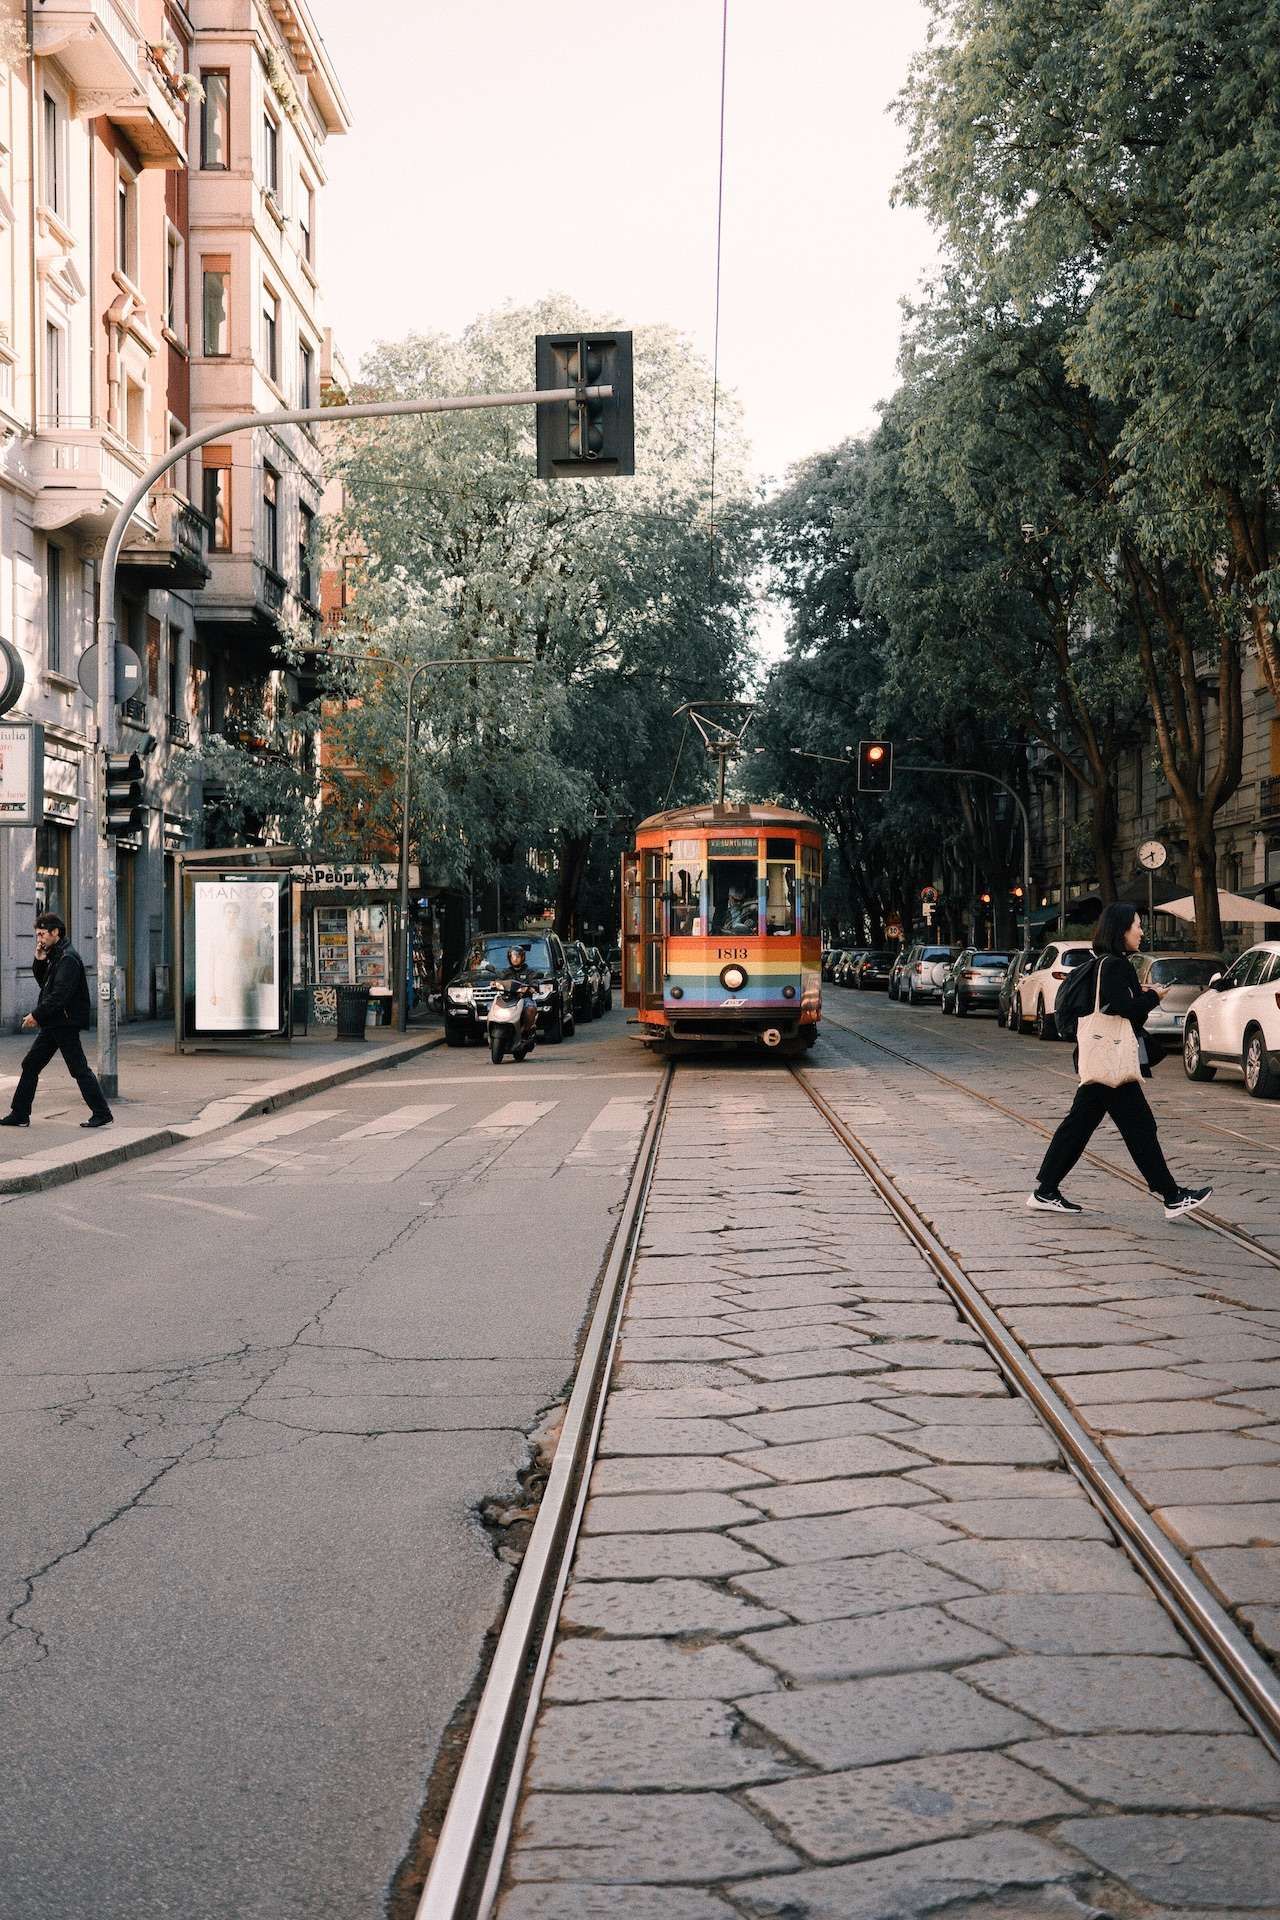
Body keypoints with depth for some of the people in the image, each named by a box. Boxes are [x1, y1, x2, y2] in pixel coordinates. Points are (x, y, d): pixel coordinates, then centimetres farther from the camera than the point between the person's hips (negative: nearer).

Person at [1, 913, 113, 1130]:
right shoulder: (54, 955, 15)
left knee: (79, 1069, -6)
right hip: (53, 1023, 10)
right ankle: (19, 1114, 15)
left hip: (65, 1023, -10)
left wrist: (37, 1015, -18)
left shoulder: (68, 958, -16)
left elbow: (59, 994, -22)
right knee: (30, 1065, 11)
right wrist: (39, 961, 5)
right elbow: (44, 984, 20)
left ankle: (102, 1114, -1)